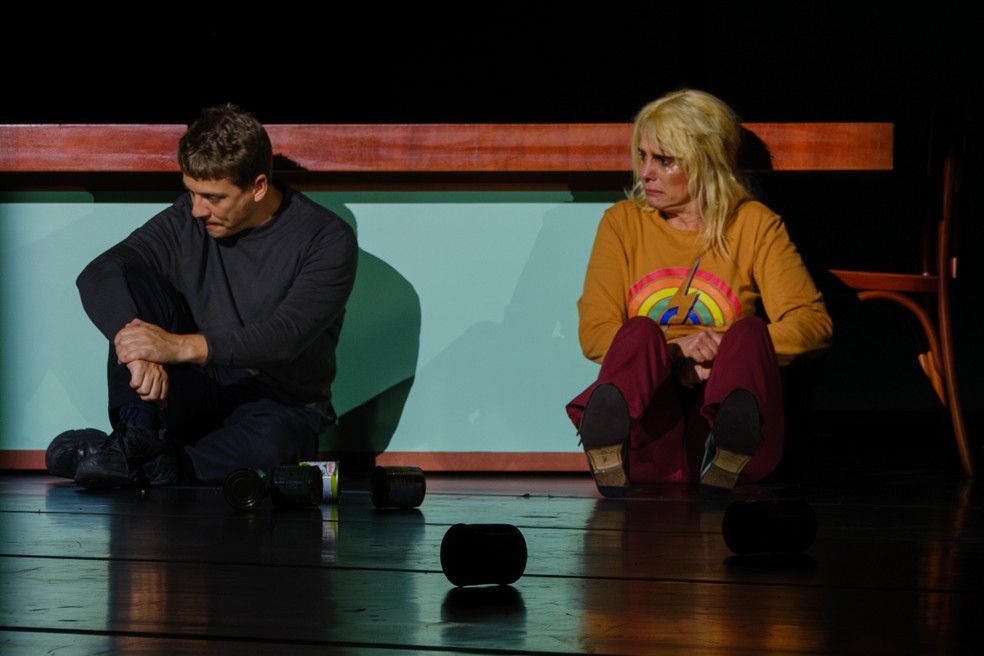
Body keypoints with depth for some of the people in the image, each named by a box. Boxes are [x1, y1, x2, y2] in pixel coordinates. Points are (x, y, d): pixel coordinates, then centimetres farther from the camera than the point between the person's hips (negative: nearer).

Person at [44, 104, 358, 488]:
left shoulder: (328, 240, -13)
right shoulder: (186, 221, -2)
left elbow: (285, 335, -26)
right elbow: (97, 276, -16)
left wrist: (180, 346, -40)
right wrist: (136, 348, -37)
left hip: (282, 403, -3)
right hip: (198, 390, 4)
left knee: (273, 441, -41)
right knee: (135, 279, -16)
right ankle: (140, 434, -26)